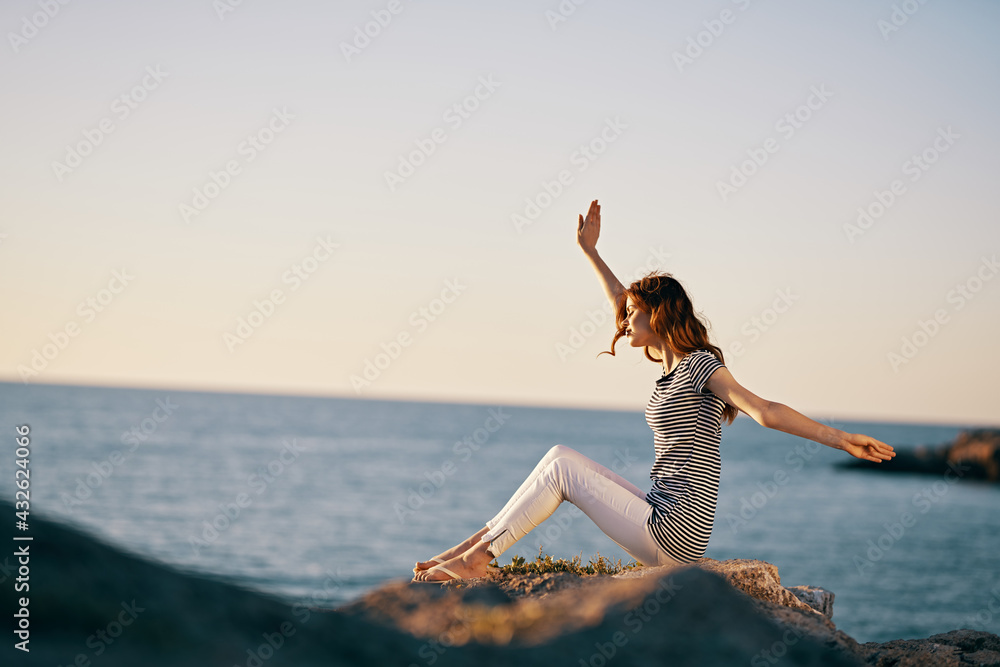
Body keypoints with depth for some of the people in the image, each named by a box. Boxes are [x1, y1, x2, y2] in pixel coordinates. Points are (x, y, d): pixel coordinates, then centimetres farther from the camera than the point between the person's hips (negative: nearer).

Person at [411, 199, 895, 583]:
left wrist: (841, 440, -27)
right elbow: (628, 309, 28)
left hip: (672, 535, -9)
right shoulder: (673, 366, 17)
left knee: (560, 462, -7)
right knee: (562, 458, 8)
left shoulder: (701, 364, -11)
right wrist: (590, 252, 33)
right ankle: (481, 542, 4)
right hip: (664, 525, 9)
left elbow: (766, 412, -19)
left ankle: (479, 557, -3)